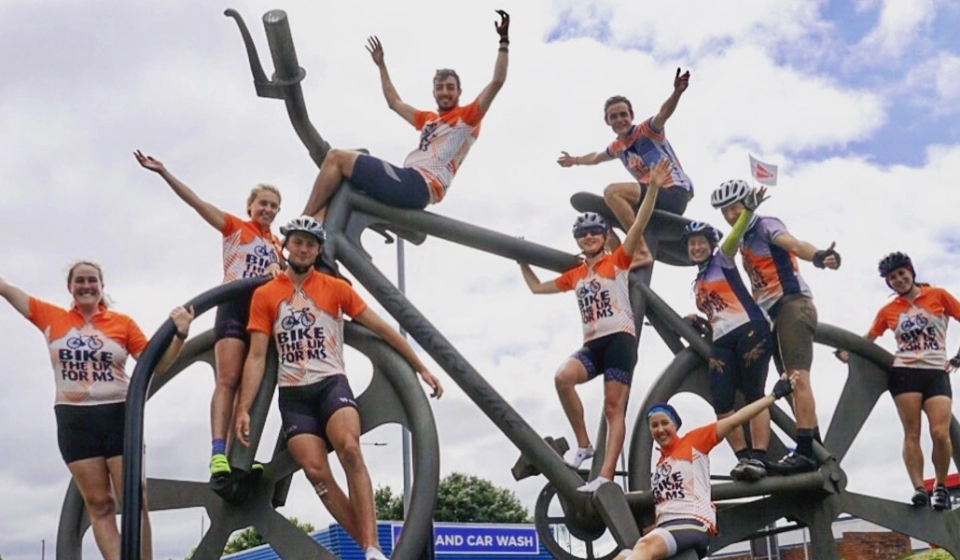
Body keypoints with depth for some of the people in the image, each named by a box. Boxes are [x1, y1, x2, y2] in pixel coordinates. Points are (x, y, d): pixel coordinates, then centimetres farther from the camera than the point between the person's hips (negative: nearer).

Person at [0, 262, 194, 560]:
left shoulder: (123, 322, 3)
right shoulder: (51, 317, 6)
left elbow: (157, 365, 3)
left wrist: (180, 334, -11)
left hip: (119, 416, -1)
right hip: (74, 420, 1)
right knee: (98, 504, 2)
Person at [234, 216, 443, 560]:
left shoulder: (335, 288, 5)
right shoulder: (264, 295, 6)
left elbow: (382, 329, 9)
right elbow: (257, 356, 3)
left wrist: (420, 368, 9)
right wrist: (243, 408, -6)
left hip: (331, 383, -1)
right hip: (293, 394, 1)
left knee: (350, 450, -27)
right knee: (315, 471, -15)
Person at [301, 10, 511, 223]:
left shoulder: (468, 117, 7)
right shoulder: (428, 119, 30)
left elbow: (497, 82, -3)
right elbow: (394, 102, 42)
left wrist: (503, 43, -5)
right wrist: (381, 65, 44)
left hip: (417, 187, -9)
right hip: (407, 184, 9)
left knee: (337, 157, -12)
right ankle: (319, 221, -17)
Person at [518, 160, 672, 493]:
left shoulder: (618, 261, 6)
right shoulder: (574, 275, 19)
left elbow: (639, 226, -8)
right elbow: (537, 287, 31)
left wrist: (653, 189, -19)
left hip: (620, 339, -4)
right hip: (592, 344, 4)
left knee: (614, 408, -8)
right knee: (563, 377, -25)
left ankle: (606, 476, -14)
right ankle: (583, 445, -13)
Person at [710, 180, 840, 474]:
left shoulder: (765, 225, -5)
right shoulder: (743, 241, 20)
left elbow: (793, 244, -27)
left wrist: (818, 256, -47)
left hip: (793, 304, -10)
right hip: (774, 314, 10)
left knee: (798, 377, -18)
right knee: (793, 382, 10)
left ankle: (805, 451, -24)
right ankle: (815, 450, 14)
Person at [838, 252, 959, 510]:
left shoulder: (938, 295, 6)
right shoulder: (888, 310, 11)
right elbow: (867, 339, 15)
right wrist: (847, 352, -5)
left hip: (937, 373, -1)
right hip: (904, 373, 2)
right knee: (911, 433, -7)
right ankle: (919, 489, -10)